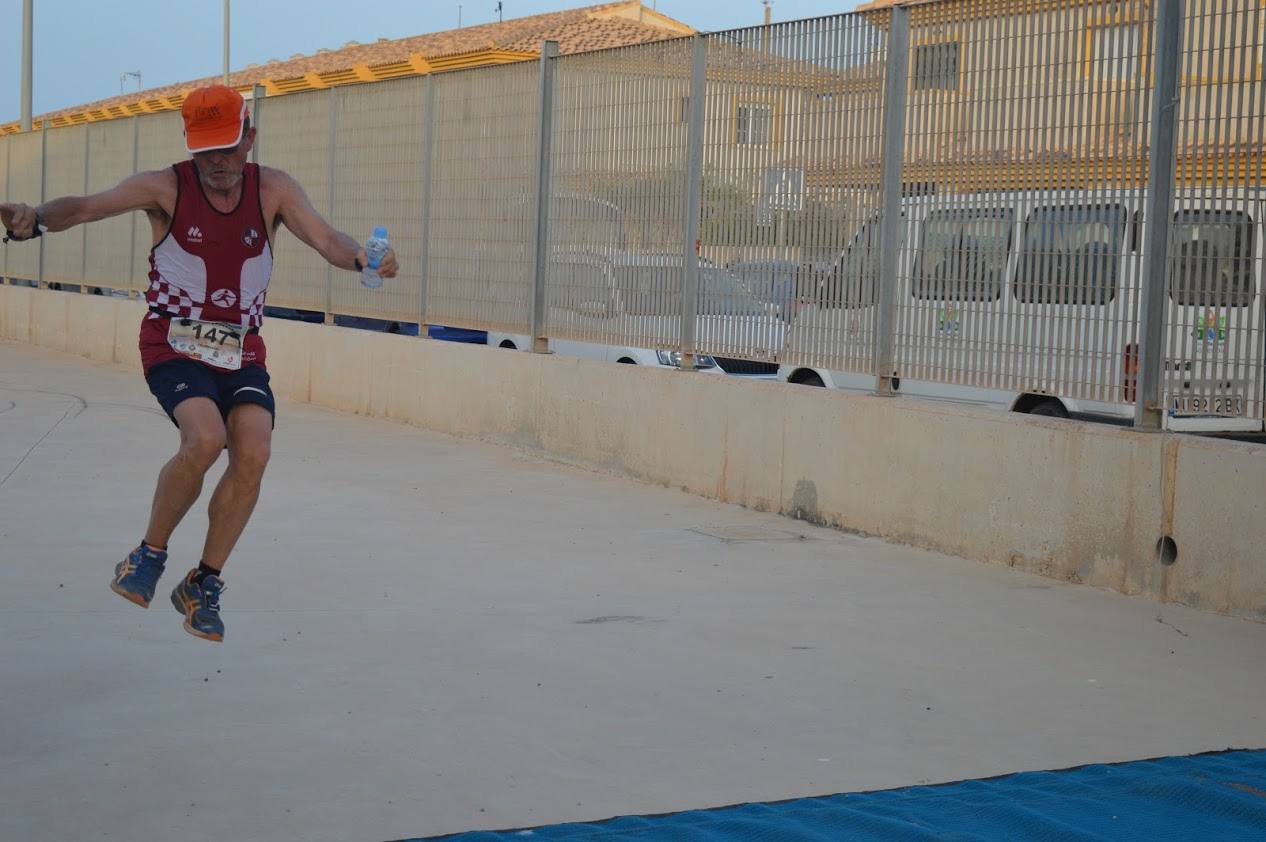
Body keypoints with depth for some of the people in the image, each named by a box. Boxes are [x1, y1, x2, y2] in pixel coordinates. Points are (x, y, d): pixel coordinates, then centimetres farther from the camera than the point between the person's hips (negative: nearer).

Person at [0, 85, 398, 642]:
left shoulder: (273, 190, -1)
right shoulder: (167, 188, -9)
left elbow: (324, 238, -13)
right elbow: (89, 206, -19)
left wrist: (359, 257, -36)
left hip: (241, 352, 3)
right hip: (174, 346, -3)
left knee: (254, 451, -18)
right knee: (206, 438, -28)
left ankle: (203, 586, 1)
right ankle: (150, 555, -2)